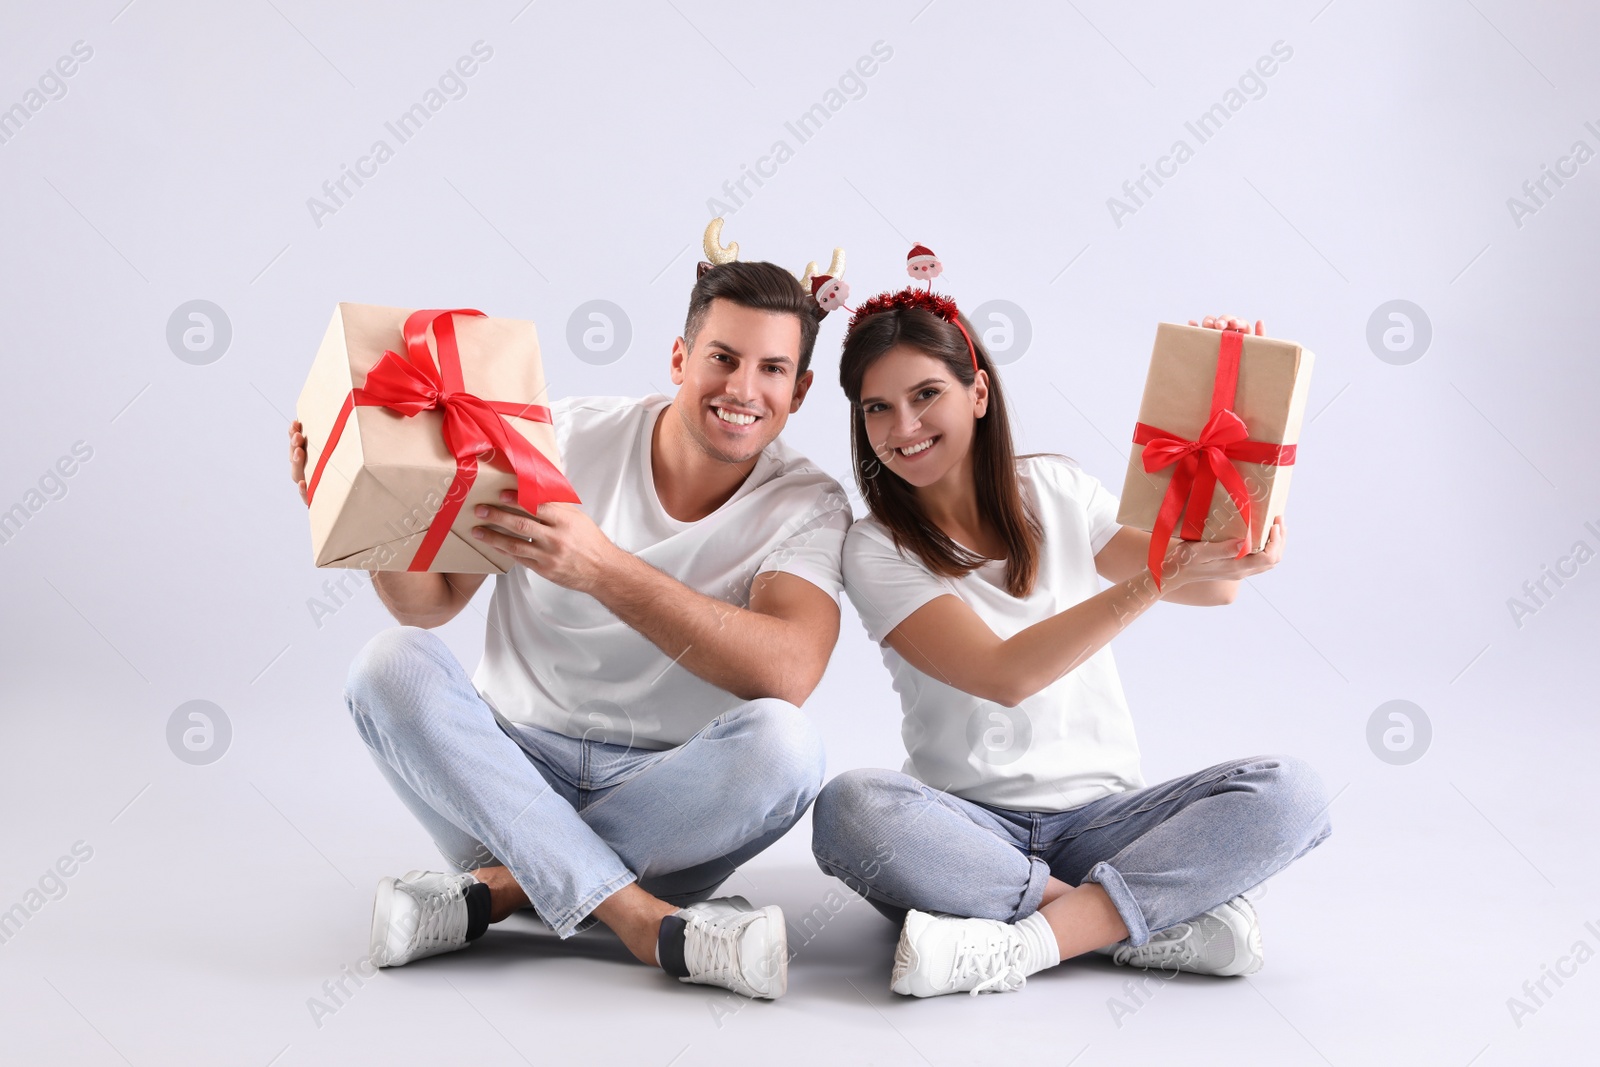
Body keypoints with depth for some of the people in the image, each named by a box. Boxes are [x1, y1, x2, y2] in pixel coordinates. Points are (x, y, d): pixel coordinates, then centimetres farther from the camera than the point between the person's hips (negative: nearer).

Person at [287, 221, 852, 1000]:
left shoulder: (808, 507, -8)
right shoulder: (571, 436, -3)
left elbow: (788, 671, -29)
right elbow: (433, 601, -2)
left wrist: (604, 569, -39)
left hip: (661, 803, -1)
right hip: (508, 769, 2)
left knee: (781, 743, -31)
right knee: (391, 663, -25)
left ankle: (493, 890, -22)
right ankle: (646, 922, -32)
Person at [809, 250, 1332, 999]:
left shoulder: (1057, 493, 8)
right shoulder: (876, 552, -4)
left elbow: (1214, 583, -2)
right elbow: (1005, 674, -18)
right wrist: (1158, 578, -27)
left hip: (1101, 817, 3)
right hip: (971, 826, -3)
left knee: (1287, 792, -23)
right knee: (850, 810, -35)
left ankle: (1022, 943, -29)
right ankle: (1163, 916, -28)